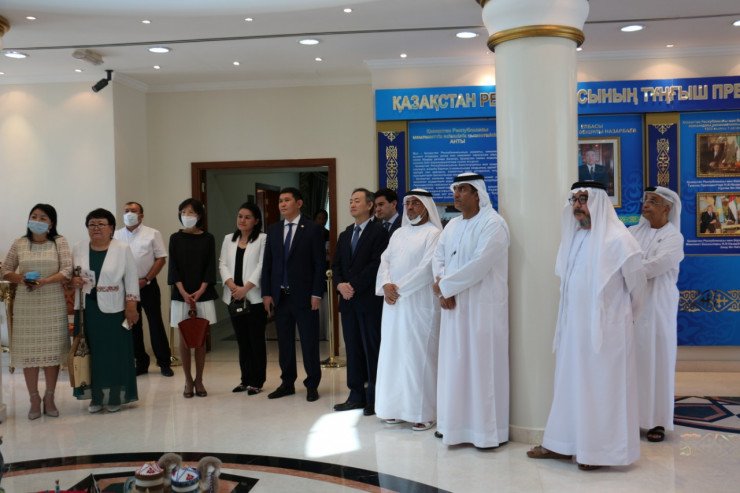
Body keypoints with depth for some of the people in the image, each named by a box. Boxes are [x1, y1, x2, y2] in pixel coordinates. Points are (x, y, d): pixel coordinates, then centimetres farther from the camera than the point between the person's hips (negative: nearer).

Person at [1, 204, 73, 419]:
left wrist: (44, 281, -19)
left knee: (52, 351, 3)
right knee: (28, 351, 3)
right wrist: (20, 279, -10)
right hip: (26, 305, 1)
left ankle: (49, 398, 17)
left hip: (53, 304, -1)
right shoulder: (19, 244, 7)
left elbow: (67, 271, -6)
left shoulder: (60, 242, 2)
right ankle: (34, 399, 15)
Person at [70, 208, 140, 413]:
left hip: (113, 311, -3)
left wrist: (131, 306, -8)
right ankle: (95, 396, 16)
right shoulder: (79, 249, 7)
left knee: (115, 352, 2)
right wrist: (73, 281, -7)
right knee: (92, 352, 6)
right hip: (87, 310, 3)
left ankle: (115, 396, 13)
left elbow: (131, 279, -3)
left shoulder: (122, 249, -2)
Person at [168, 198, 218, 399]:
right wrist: (184, 292, -11)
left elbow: (210, 267, 0)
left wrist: (200, 291, -11)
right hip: (181, 295, 0)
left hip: (203, 294, 0)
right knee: (184, 338, 3)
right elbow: (174, 267, 0)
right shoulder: (176, 238, 4)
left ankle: (199, 380, 13)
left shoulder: (207, 238, 4)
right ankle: (188, 381, 13)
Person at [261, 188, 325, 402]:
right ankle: (287, 383, 22)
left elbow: (320, 264, -5)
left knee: (309, 342, 2)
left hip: (304, 296, -4)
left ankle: (312, 385, 14)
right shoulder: (273, 230, 11)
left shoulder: (313, 229, -2)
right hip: (280, 295, 4)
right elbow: (267, 263, 10)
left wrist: (316, 294, -11)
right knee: (284, 342, 10)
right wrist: (266, 293, 3)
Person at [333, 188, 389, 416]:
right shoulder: (344, 235, 18)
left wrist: (353, 285, -15)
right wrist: (340, 284, -5)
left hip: (369, 300, -7)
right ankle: (356, 395, 17)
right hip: (348, 301, 7)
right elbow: (336, 265, 14)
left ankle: (374, 399, 5)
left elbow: (376, 264, -14)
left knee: (372, 350, -2)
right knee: (353, 349, 10)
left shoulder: (379, 232, -5)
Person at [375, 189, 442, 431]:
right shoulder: (398, 234, 17)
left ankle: (424, 412, 4)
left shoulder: (433, 234, -4)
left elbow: (426, 268, -14)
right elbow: (385, 261, 10)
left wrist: (399, 288, -13)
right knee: (393, 354, 8)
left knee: (418, 356, -5)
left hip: (419, 304, -7)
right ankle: (397, 407, 17)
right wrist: (386, 285, -8)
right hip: (393, 303, 7)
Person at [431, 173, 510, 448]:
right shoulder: (453, 225, 14)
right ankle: (455, 423, 23)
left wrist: (444, 285, -13)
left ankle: (488, 430, 9)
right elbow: (438, 257, 10)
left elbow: (479, 265, -21)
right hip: (454, 305, 8)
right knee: (454, 363, 11)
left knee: (482, 364, -2)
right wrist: (443, 288, -8)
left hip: (482, 307, -7)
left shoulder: (492, 224, -12)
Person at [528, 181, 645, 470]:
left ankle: (601, 450, 14)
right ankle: (564, 444, 22)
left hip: (605, 329, -7)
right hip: (573, 326, 7)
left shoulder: (617, 240, -13)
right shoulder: (573, 237, 9)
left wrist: (622, 314, 10)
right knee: (570, 383, 12)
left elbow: (636, 284, -3)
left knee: (601, 386, 2)